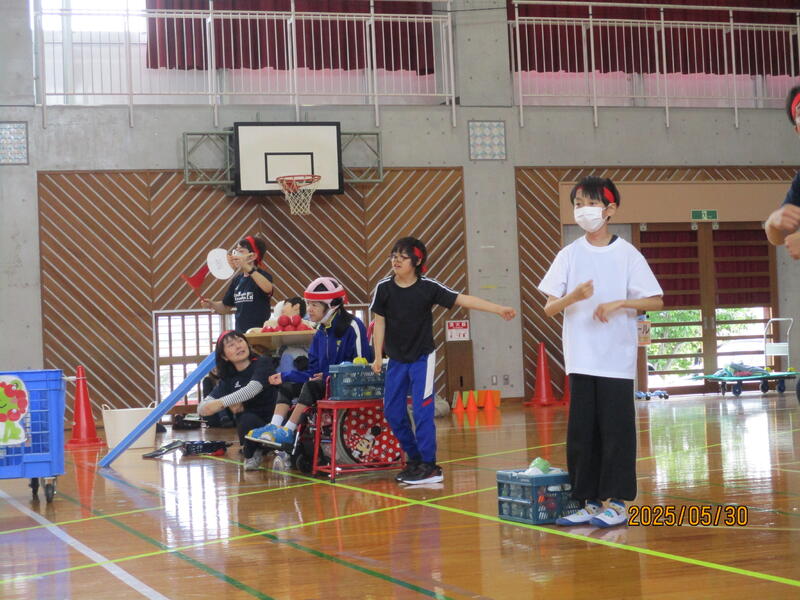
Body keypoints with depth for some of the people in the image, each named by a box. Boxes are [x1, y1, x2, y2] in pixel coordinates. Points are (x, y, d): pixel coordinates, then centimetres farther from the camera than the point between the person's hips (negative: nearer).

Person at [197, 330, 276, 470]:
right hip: (251, 427, 2)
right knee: (246, 419, -33)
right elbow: (202, 408, -4)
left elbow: (253, 389, -25)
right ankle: (251, 454, 0)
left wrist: (221, 403, -32)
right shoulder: (228, 379, 5)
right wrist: (230, 404, -22)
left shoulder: (263, 363, -5)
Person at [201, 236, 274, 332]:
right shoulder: (237, 279, 12)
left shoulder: (263, 275, -7)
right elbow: (226, 307, 20)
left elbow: (268, 288, -33)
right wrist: (212, 304, -1)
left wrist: (248, 268, -41)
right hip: (240, 332, 7)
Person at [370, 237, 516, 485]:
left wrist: (498, 309, -17)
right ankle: (414, 458, 23)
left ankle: (429, 466, -1)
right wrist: (378, 356, 0)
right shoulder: (384, 288, -6)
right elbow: (379, 322, 1)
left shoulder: (428, 287, -12)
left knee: (422, 410, -9)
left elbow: (462, 299, -12)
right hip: (396, 359, 4)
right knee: (392, 411, 6)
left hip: (422, 357, -4)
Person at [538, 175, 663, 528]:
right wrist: (574, 296, -18)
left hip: (617, 359, -2)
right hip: (580, 359, 2)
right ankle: (589, 500, 11)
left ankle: (616, 502, 6)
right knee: (581, 430, 3)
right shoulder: (569, 255, 6)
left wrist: (618, 303, -16)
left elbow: (656, 301, -1)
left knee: (616, 429, -1)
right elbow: (549, 308, 2)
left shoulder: (627, 254, 1)